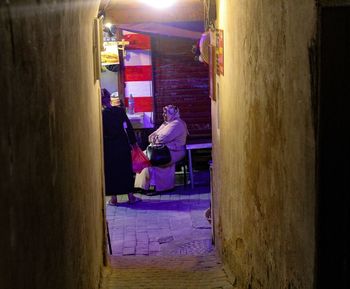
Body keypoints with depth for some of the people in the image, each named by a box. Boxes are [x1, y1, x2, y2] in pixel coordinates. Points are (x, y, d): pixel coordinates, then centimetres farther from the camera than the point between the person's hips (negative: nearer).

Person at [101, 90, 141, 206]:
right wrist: (133, 142, 9)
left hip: (108, 146, -2)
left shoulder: (101, 114, -11)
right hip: (123, 144, 2)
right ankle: (131, 196, 16)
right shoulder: (120, 110, -5)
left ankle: (113, 198, 10)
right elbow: (129, 127, -1)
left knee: (111, 171, 7)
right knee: (126, 169, 12)